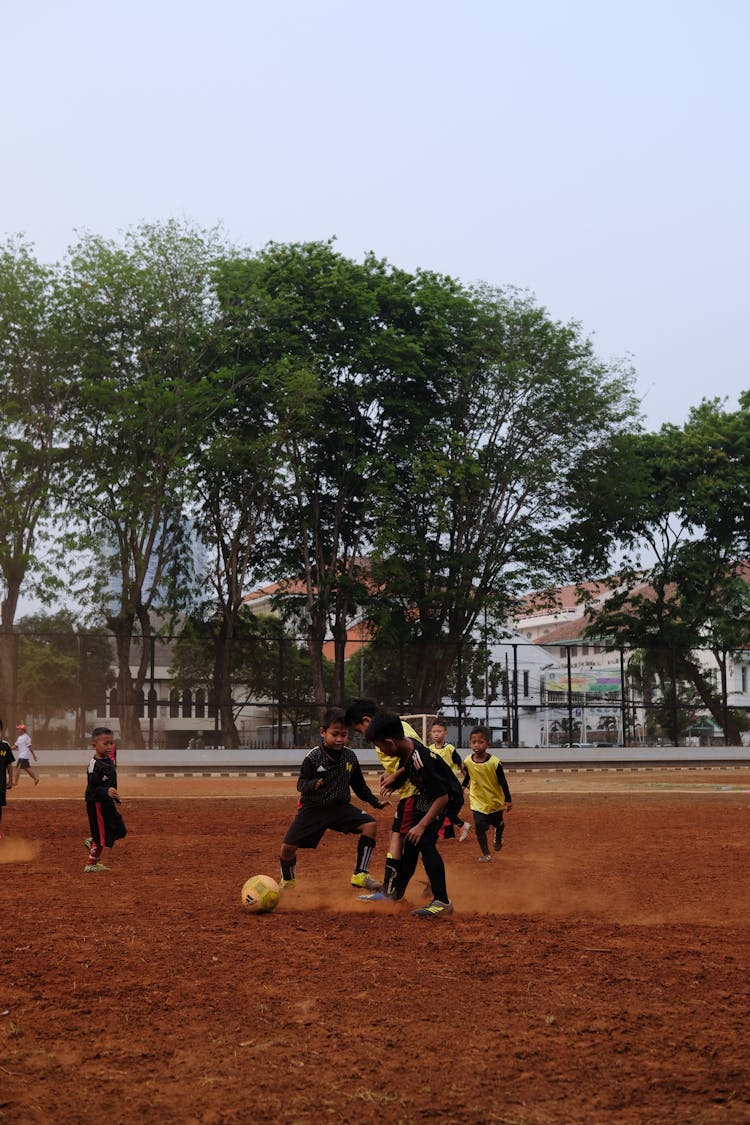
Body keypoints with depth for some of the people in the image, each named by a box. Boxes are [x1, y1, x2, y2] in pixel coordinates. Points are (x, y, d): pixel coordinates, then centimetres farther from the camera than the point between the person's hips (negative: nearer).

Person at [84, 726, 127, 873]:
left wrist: (115, 799, 23)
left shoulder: (109, 761, 6)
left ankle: (92, 842, 28)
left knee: (119, 830, 13)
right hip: (97, 804, -9)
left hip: (108, 803, 9)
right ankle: (90, 864, 14)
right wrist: (106, 792, -40)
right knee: (101, 837, 0)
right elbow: (92, 788, -24)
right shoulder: (95, 764, -21)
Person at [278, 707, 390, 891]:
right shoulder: (313, 757, -16)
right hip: (313, 808, -3)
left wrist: (375, 801, 4)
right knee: (288, 847, -10)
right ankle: (288, 879, 24)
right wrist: (312, 785, -39)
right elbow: (301, 784, -17)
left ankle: (360, 875, -6)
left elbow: (359, 785, 11)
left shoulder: (350, 756, -2)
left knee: (370, 825, -16)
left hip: (340, 807, 3)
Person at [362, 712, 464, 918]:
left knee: (425, 841, -25)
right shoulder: (406, 744, -8)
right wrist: (395, 775, 2)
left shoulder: (421, 760, -34)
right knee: (410, 843, 16)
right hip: (426, 797, 10)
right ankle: (397, 892, 34)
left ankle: (442, 902, -24)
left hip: (447, 800, -10)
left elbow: (442, 797, -32)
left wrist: (422, 825, -33)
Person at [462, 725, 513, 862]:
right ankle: (486, 854, 3)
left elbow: (503, 782, -15)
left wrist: (508, 800, -13)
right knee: (479, 826, -11)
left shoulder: (495, 762, -24)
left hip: (495, 800, -1)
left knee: (498, 824, 19)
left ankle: (498, 839, 53)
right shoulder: (468, 761, -15)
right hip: (478, 801, 1)